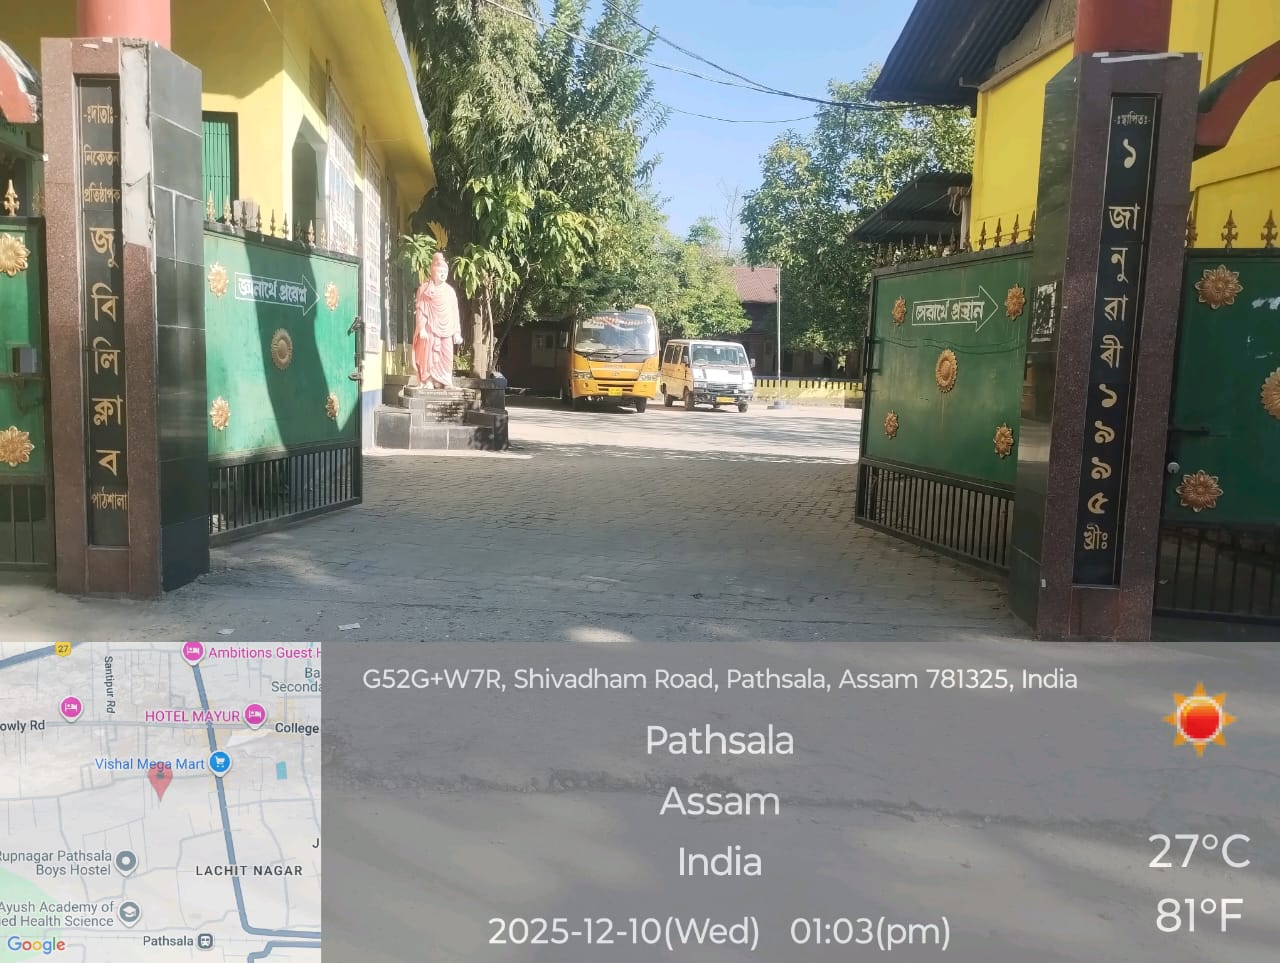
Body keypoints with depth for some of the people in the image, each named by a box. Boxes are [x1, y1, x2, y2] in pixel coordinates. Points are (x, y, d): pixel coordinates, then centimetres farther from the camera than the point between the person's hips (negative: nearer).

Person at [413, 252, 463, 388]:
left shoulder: (450, 291, 13)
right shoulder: (424, 289, 3)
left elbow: (454, 313, 12)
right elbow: (420, 310, -2)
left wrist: (457, 332, 7)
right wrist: (421, 329, -12)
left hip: (445, 330, 3)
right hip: (429, 330, -3)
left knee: (446, 357, 0)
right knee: (429, 356, -7)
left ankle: (444, 383, 4)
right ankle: (428, 382, -5)